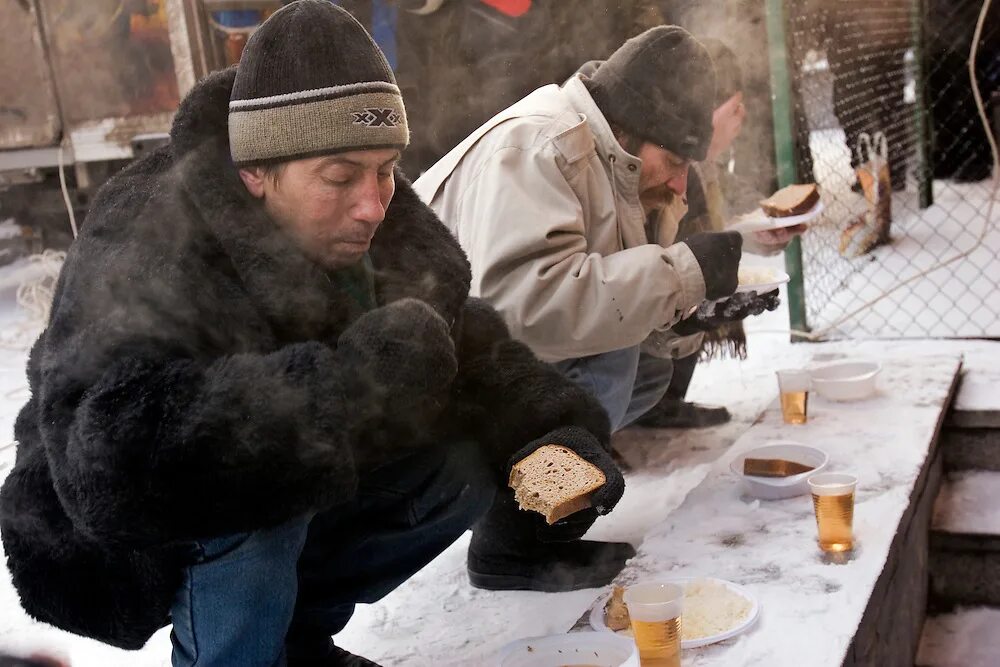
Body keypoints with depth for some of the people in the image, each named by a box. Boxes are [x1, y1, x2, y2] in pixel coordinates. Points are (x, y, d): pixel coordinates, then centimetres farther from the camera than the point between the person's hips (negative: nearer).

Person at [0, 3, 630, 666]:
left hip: (292, 505, 7)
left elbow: (472, 345, -5)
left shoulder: (383, 222, -12)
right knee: (253, 473, -35)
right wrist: (356, 377, -47)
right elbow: (115, 466, -46)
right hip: (118, 544, -6)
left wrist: (555, 430, -25)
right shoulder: (141, 255, -32)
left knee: (467, 462, -6)